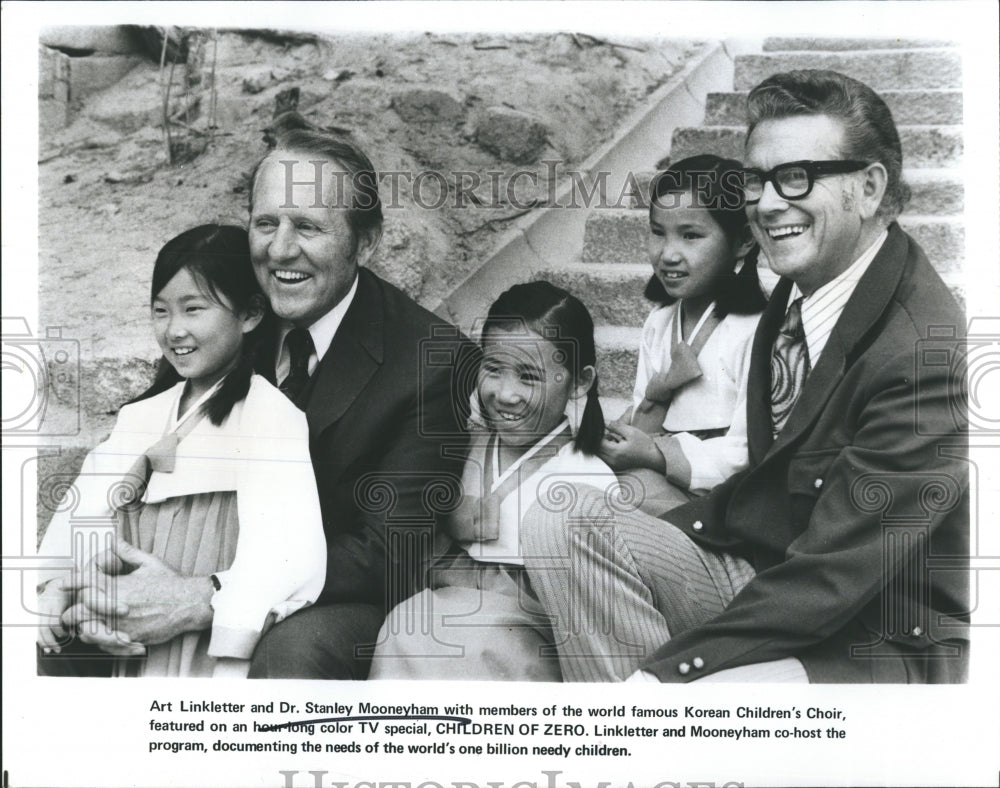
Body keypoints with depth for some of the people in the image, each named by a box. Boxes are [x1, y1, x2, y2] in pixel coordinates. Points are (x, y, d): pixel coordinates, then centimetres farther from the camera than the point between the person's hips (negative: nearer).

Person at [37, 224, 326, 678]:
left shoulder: (269, 414, -7)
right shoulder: (138, 418, 16)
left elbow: (292, 561, -19)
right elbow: (85, 511, 4)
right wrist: (56, 586, -14)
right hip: (128, 652, 4)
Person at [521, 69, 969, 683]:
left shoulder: (926, 353, -23)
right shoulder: (796, 292, 4)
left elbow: (832, 575, -24)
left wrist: (660, 670, -24)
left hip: (875, 646, -8)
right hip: (766, 576, 8)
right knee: (560, 523, -8)